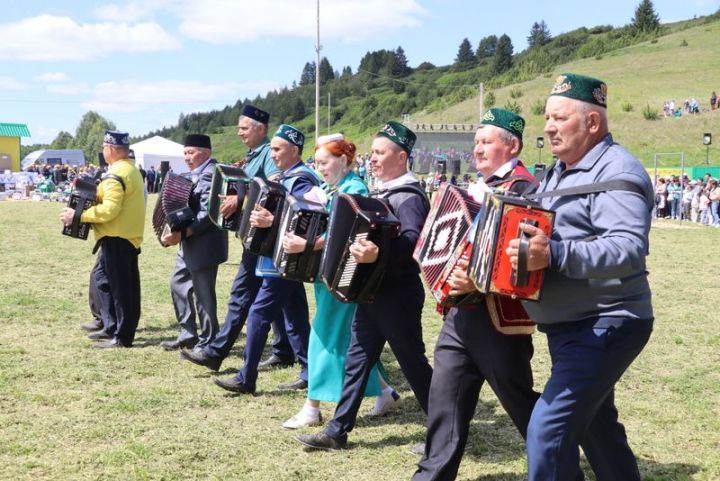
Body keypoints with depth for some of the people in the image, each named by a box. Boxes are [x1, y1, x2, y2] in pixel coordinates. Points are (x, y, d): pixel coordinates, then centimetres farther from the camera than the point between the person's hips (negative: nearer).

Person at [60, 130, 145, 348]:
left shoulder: (116, 175, -18)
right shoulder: (132, 169, 15)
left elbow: (110, 209, -24)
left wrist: (78, 216, -19)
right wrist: (94, 197, 14)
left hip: (117, 238, -10)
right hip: (129, 236, 10)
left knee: (119, 286, -4)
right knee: (103, 278, 18)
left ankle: (122, 337, 1)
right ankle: (112, 327, 23)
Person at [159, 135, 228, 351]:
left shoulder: (211, 174, -16)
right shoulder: (194, 174, 14)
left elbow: (207, 213, -24)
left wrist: (182, 234, -26)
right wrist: (178, 233, 3)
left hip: (204, 244, -10)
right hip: (190, 243, 10)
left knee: (203, 293, -2)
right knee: (178, 284, 17)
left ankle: (207, 343, 9)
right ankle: (188, 334, 27)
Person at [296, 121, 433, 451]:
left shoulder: (409, 197, -16)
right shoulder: (382, 192, 13)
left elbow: (413, 241, -33)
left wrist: (378, 254, -46)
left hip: (398, 295, -9)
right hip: (372, 292, 9)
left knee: (413, 364, 1)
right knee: (357, 360, 10)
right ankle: (337, 431, 15)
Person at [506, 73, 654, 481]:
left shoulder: (616, 172, -17)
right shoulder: (561, 170, 13)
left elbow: (630, 248, -31)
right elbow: (537, 232, 25)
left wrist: (555, 254, -43)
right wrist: (514, 244, 5)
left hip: (604, 326, -10)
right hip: (572, 325, 10)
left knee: (550, 428, -16)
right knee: (594, 424, 22)